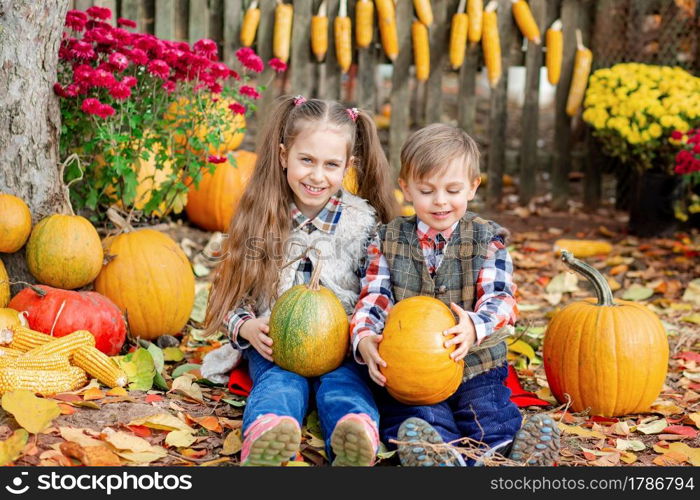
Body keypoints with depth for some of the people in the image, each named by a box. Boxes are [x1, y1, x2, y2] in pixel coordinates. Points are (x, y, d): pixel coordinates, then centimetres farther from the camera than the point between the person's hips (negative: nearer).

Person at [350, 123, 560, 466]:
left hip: (476, 365, 1)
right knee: (418, 421, -32)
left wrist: (474, 326, -31)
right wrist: (364, 339, -22)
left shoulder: (487, 239, 7)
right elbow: (373, 299, 2)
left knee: (491, 413, -28)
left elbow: (500, 298, -6)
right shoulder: (387, 241, 11)